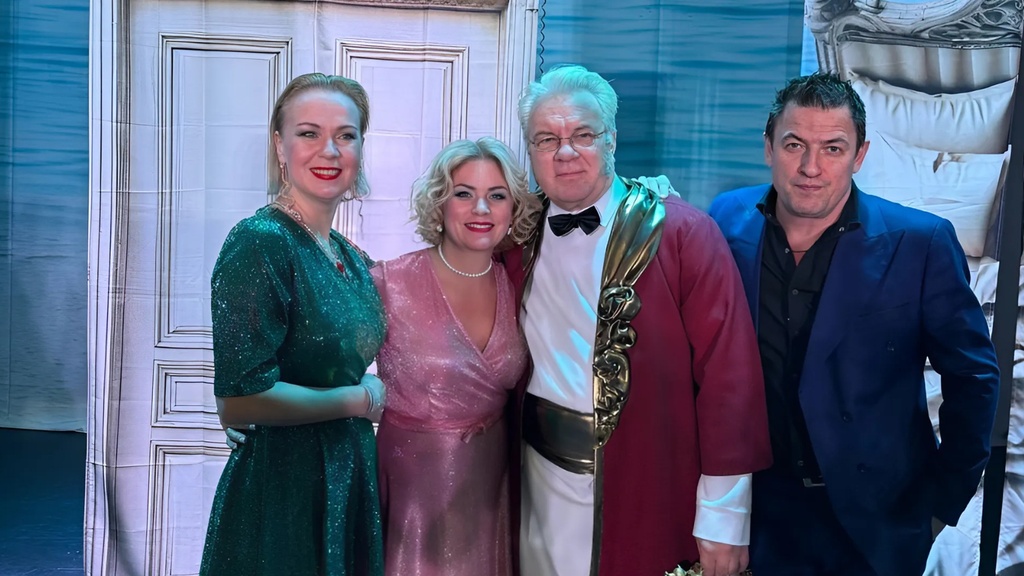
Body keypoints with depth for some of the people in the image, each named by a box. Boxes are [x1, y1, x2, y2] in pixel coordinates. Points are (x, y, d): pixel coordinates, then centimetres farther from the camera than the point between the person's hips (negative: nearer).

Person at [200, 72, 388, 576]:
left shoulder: (353, 259, 6)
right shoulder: (260, 241, -17)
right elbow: (239, 401, -23)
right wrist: (360, 399, -12)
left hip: (350, 477, 8)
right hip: (282, 487, -7)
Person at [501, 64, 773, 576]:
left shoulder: (683, 233, -11)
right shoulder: (519, 237, 2)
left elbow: (728, 371, -13)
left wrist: (724, 516, -14)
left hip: (650, 497, -3)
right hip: (542, 492, 4)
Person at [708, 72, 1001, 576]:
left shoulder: (921, 243, -15)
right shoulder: (728, 222, -7)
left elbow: (972, 376, -5)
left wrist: (947, 492, -3)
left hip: (875, 517, -1)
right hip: (761, 509, 2)